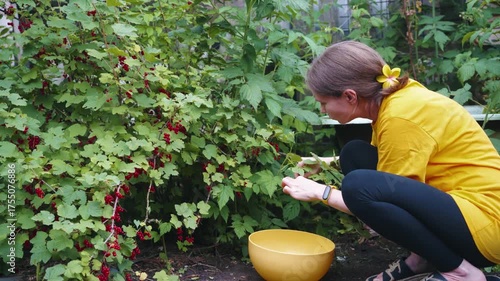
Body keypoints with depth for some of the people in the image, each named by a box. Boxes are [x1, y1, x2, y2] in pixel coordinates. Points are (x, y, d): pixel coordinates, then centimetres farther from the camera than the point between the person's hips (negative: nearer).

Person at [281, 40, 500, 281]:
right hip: (452, 201, 10)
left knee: (359, 185, -28)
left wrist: (319, 192, -9)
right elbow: (381, 161, 19)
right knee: (354, 154, 6)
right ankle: (422, 259, 7)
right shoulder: (392, 97, 4)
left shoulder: (402, 116, -22)